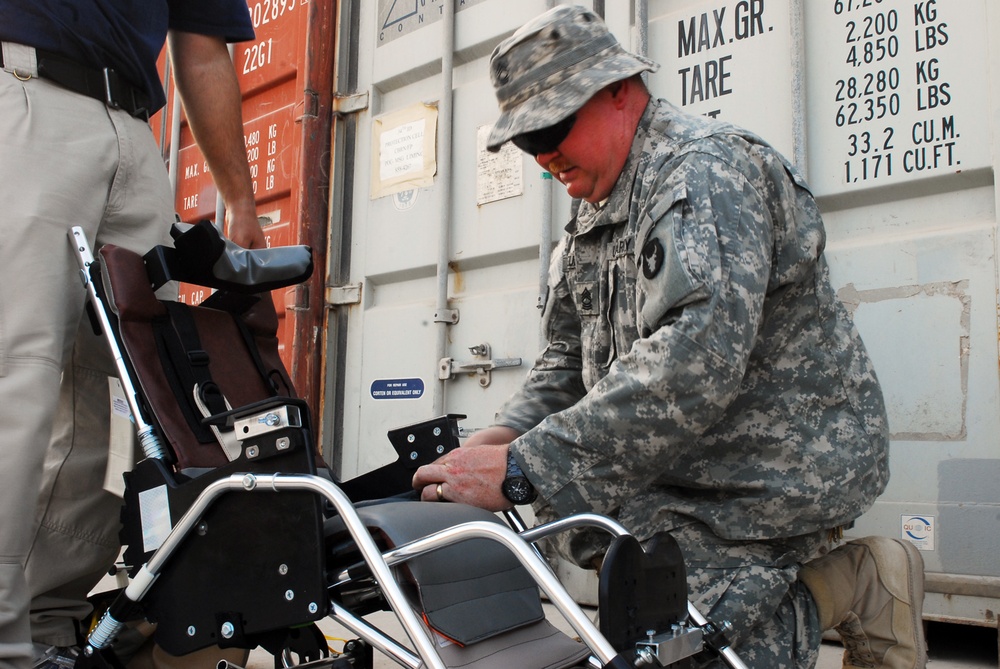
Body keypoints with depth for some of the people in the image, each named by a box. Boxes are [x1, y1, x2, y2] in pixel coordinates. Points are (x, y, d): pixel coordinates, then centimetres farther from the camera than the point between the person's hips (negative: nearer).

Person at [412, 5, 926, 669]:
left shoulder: (708, 168, -18)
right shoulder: (590, 226, 13)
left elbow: (699, 358, -33)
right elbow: (567, 362, 15)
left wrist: (524, 468, -34)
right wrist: (504, 437, -7)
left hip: (783, 464, -10)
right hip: (687, 463, 10)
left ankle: (854, 587, 3)